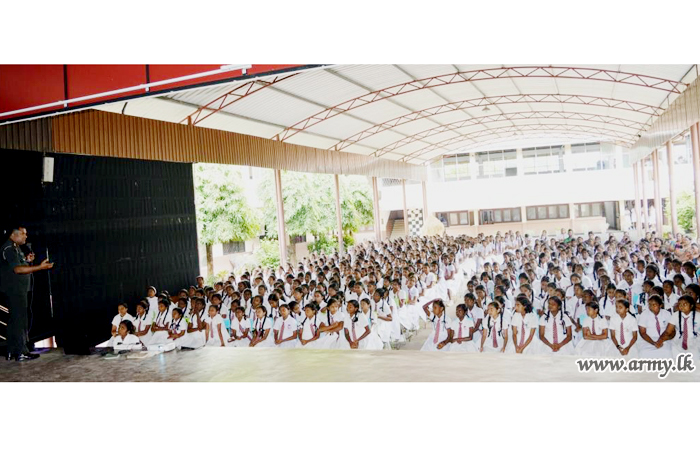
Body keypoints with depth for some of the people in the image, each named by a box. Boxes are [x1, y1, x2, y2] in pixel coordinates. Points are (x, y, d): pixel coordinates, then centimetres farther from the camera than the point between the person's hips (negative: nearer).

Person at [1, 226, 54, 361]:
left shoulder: (16, 248, 17)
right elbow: (17, 269, -26)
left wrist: (27, 260, 7)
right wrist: (40, 267, -31)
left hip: (18, 290, 11)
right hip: (14, 290, -11)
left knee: (14, 320, 14)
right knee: (20, 320, -8)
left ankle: (11, 352, 21)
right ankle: (21, 352, -4)